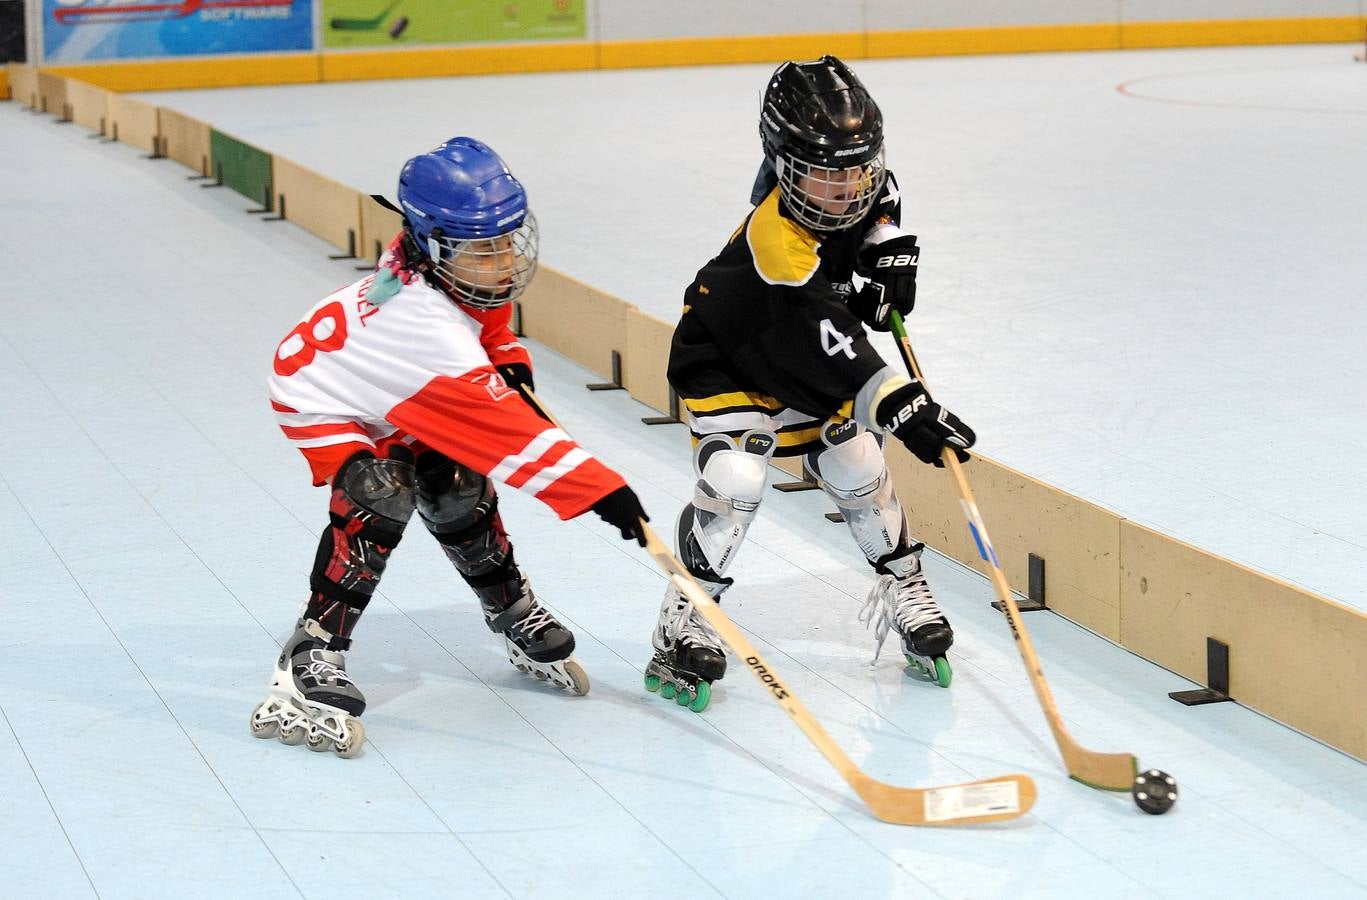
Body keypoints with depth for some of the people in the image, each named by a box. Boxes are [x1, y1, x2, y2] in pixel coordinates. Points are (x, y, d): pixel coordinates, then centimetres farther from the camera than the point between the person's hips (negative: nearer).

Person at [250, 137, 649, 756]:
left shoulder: (439, 260, -19)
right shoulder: (429, 331, -42)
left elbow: (485, 320, 9)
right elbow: (505, 430, -43)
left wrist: (508, 361, -7)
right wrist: (600, 489, -43)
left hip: (391, 392, 9)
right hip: (324, 403, -9)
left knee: (459, 493, 6)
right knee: (377, 501, -27)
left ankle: (517, 618, 26)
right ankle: (306, 669, -26)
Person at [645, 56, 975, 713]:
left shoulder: (850, 186, -16)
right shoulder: (775, 239, -38)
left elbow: (879, 200, 12)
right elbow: (827, 344, -43)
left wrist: (889, 249, -6)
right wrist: (899, 405, -48)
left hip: (812, 366, 7)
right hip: (725, 363, -7)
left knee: (858, 471, 3)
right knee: (735, 481, -22)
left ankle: (905, 590, 21)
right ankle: (686, 620, -9)